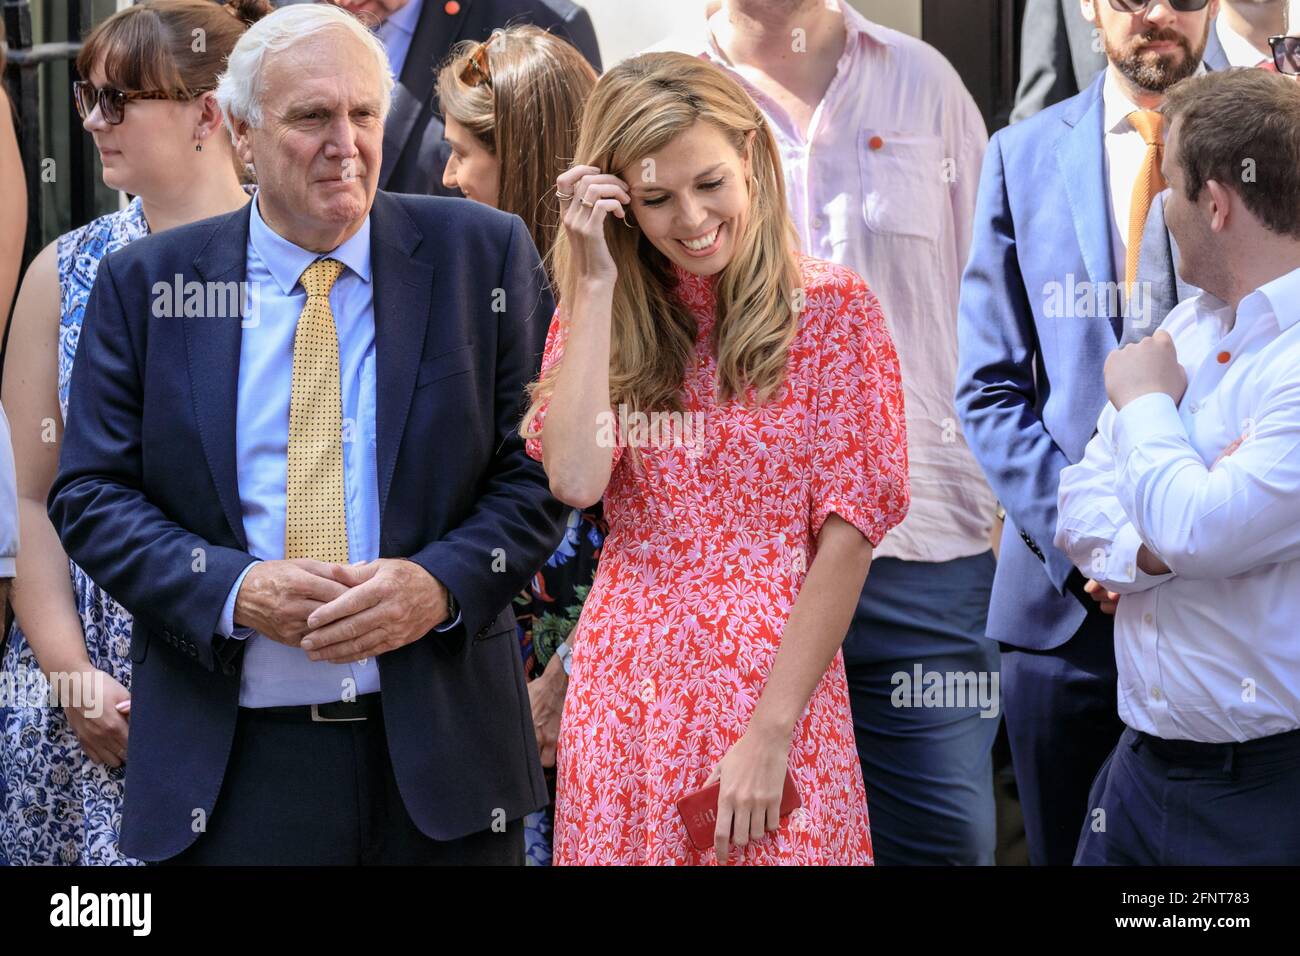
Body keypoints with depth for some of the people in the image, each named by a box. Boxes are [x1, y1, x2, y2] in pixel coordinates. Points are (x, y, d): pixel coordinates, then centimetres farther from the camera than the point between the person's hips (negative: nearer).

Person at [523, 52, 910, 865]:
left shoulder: (834, 308, -3)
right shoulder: (596, 315, 7)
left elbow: (849, 533, -8)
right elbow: (576, 480, -11)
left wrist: (771, 733, -14)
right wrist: (597, 284, -9)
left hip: (778, 685, -3)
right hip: (625, 697, 3)